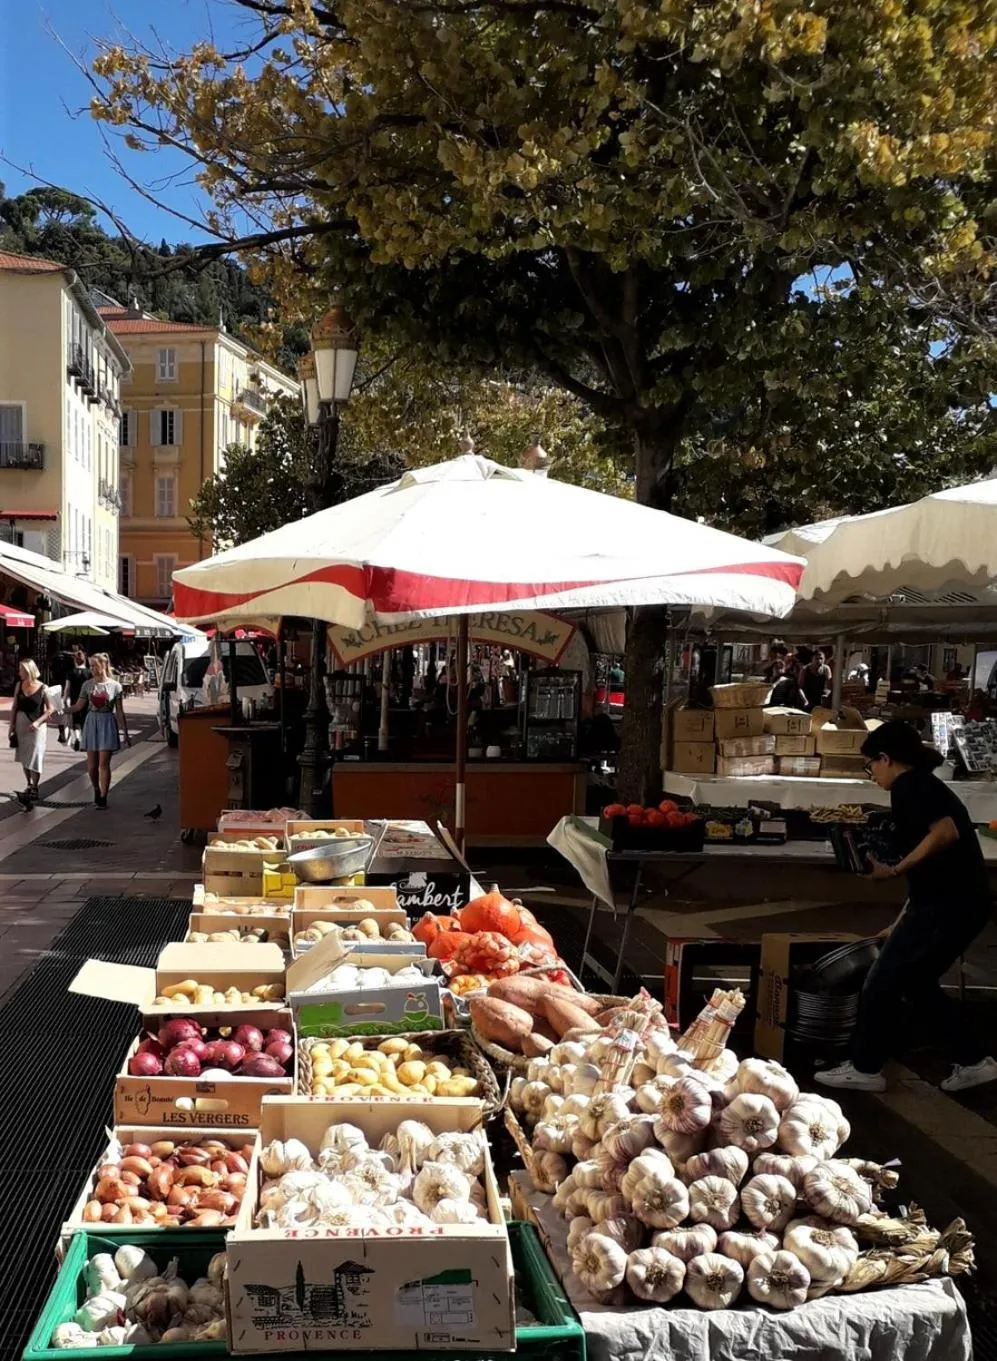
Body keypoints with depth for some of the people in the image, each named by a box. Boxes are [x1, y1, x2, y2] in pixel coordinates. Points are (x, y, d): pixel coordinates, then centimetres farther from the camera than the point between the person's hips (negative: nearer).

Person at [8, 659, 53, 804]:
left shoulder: (42, 689, -10)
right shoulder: (19, 685, 2)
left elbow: (50, 709, -7)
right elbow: (14, 707, 7)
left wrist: (38, 722, -18)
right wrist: (12, 726, 4)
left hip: (36, 726, -5)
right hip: (20, 724, 5)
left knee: (34, 757, -6)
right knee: (23, 757, 12)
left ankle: (34, 790, -1)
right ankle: (29, 785, 26)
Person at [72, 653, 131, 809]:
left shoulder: (114, 686, -3)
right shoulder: (87, 685, 3)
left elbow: (119, 712, 0)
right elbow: (79, 706, 3)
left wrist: (126, 733, 1)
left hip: (107, 725, -2)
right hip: (91, 724, 2)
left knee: (104, 764, -4)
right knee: (91, 765, 5)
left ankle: (103, 797, 5)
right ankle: (96, 791, 29)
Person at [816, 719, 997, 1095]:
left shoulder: (908, 785, -8)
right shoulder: (926, 785, 21)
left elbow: (945, 834, -25)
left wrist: (895, 870, -19)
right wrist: (900, 926, 31)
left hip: (946, 905, -9)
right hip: (963, 903, 10)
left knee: (882, 982, 3)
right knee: (918, 983, 22)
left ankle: (864, 1069, 15)